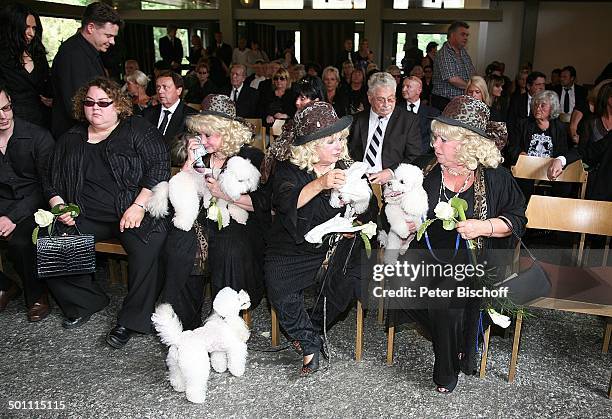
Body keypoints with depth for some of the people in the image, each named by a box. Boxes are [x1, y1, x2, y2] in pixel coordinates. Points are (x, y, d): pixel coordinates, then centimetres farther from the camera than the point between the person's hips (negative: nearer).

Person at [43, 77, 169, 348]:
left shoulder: (138, 130, 2)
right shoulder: (70, 140, 17)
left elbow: (159, 168, -9)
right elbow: (53, 183, 22)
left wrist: (138, 206, -19)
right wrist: (59, 207, 1)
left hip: (133, 213, -4)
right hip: (86, 217, 5)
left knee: (147, 248, -32)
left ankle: (131, 320, -12)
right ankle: (86, 300, 7)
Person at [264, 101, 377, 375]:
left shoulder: (347, 169, 4)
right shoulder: (289, 171, -5)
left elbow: (369, 209, 4)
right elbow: (286, 203, -26)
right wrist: (320, 184, -41)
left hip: (336, 244, 2)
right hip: (294, 248, -1)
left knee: (353, 276, -23)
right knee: (277, 285, -22)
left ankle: (310, 328, 5)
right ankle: (309, 344, 1)